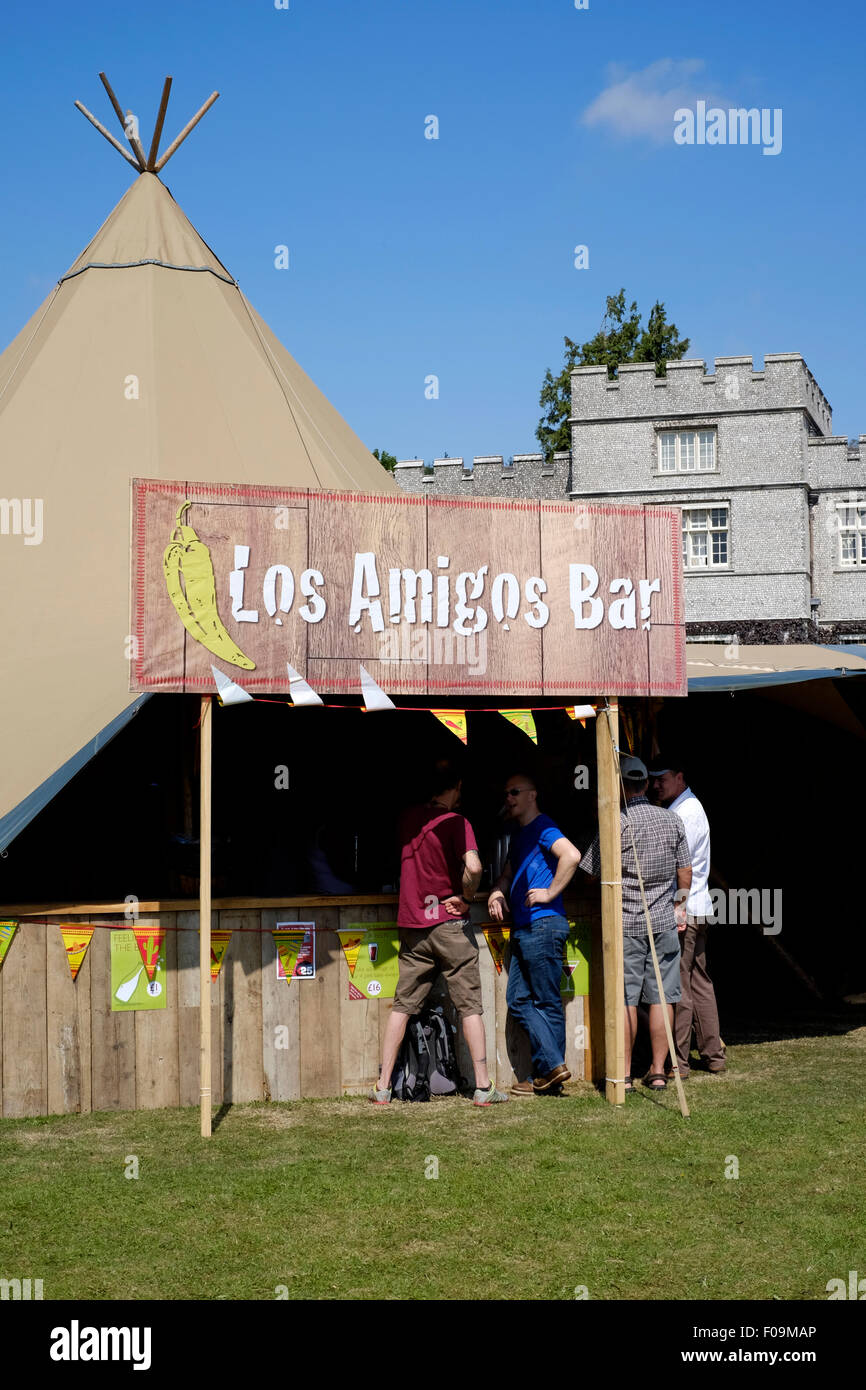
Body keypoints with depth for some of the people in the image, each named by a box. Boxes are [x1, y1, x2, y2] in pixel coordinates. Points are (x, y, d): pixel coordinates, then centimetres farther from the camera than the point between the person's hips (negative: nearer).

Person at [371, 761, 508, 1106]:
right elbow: (473, 867, -26)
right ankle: (483, 1086, 3)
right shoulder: (455, 822, -11)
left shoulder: (409, 818, 6)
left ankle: (383, 1087, 6)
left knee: (402, 1006, 8)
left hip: (412, 927, 5)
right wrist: (465, 897, -10)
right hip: (450, 923, -5)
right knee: (469, 1006, 2)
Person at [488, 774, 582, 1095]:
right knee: (519, 999, 6)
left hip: (543, 924, -10)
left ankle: (550, 1070, 1)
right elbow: (508, 873, 31)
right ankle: (551, 1066, 5)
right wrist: (497, 892, 10)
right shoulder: (518, 834, 21)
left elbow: (572, 855, -24)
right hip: (524, 929, 10)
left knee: (546, 1002, -4)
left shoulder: (542, 827, -8)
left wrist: (550, 892, -18)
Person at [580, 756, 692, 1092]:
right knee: (661, 996, 7)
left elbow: (591, 872, -4)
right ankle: (658, 1071, 10)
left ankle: (624, 1074, 4)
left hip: (625, 922, -3)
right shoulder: (672, 820, 3)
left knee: (625, 998, 1)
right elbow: (685, 870, 10)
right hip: (664, 920, 3)